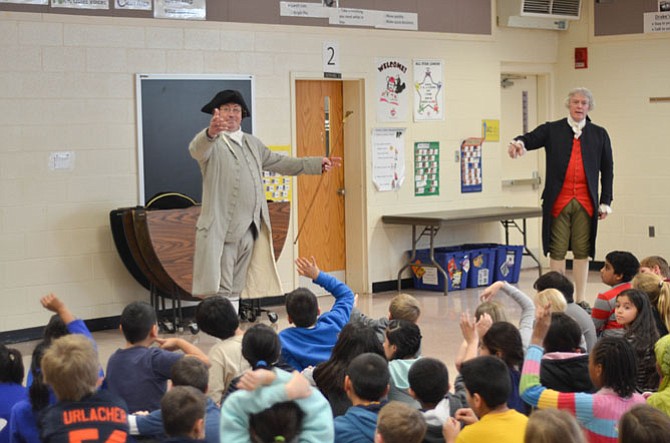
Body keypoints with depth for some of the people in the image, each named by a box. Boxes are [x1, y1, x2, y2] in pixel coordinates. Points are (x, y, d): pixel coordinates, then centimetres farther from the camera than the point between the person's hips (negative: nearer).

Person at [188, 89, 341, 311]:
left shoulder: (252, 143, 20)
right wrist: (211, 133, -51)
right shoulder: (212, 143, -6)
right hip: (221, 228, -7)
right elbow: (197, 150, -28)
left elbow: (279, 162, 29)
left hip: (249, 229, 7)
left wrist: (316, 164, 25)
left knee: (236, 288, 14)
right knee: (219, 289, -7)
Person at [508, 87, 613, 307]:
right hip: (558, 201, -1)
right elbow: (531, 139, -8)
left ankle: (580, 299, 13)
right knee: (557, 251, 2)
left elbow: (607, 169, 12)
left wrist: (605, 201, 7)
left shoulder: (599, 134, 11)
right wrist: (519, 143, -34)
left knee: (582, 251, 5)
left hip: (586, 203, 1)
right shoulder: (552, 130, 7)